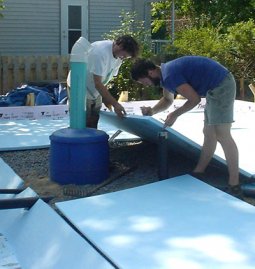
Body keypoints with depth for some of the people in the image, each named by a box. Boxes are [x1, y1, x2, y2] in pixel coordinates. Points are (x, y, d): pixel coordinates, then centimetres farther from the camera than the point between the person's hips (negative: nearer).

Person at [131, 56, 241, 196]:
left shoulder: (169, 75, -20)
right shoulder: (164, 72, 12)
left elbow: (194, 99, -15)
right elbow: (167, 99, 27)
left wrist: (175, 115, -4)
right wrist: (152, 110, 10)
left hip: (220, 85, -10)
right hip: (219, 85, 10)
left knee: (222, 135, -12)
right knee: (209, 133, 15)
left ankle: (234, 185, -11)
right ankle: (198, 172, 24)